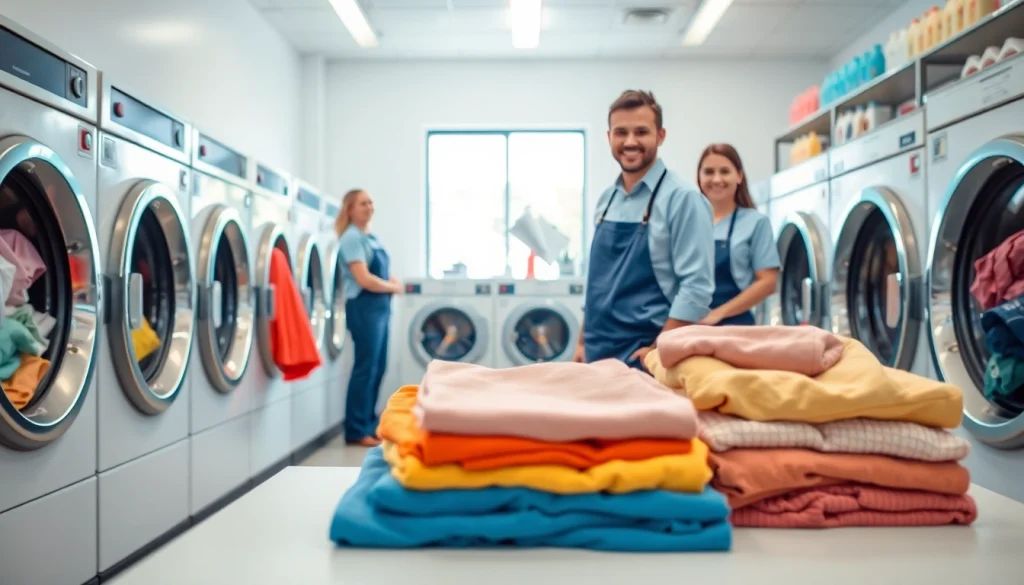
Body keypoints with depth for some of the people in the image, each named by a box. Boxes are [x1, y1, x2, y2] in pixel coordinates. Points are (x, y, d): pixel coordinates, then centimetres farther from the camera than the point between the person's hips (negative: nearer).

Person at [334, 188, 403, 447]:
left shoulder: (373, 238, 16)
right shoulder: (351, 238, -12)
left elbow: (386, 273, 19)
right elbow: (365, 280, -20)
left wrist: (395, 284, -2)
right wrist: (392, 287, -7)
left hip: (381, 305, 9)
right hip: (364, 306, -9)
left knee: (378, 367, 12)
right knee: (366, 367, -6)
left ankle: (369, 424, 22)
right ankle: (357, 430, 2)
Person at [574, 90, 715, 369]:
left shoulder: (682, 198, -11)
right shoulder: (606, 200, 9)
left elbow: (696, 288, -16)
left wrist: (657, 352, -17)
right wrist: (583, 343, 11)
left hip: (645, 358, -6)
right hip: (598, 355, 6)